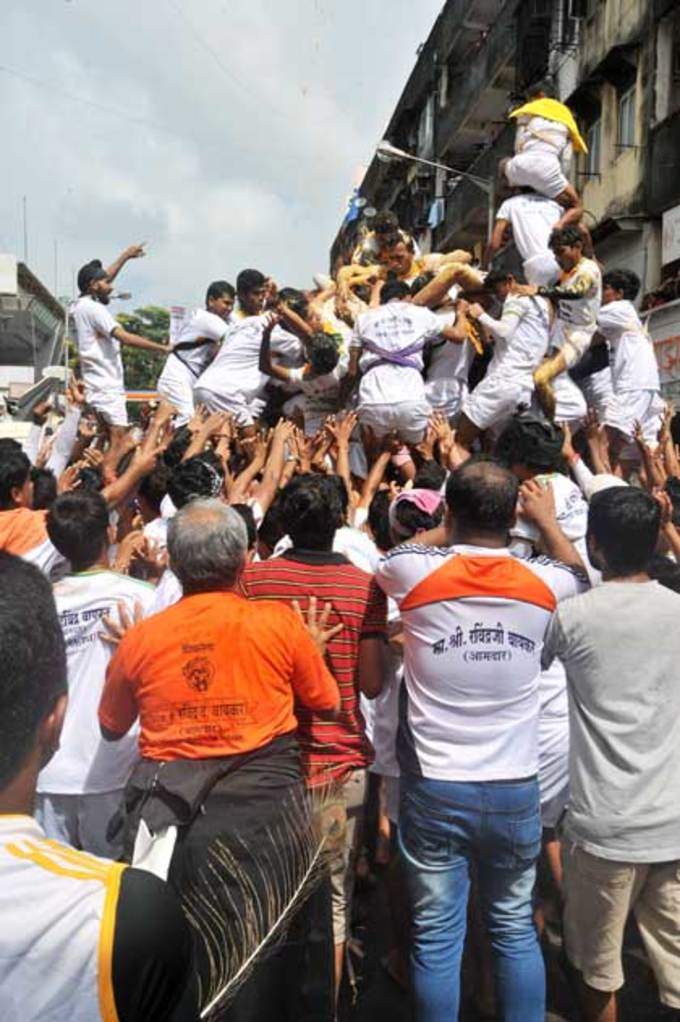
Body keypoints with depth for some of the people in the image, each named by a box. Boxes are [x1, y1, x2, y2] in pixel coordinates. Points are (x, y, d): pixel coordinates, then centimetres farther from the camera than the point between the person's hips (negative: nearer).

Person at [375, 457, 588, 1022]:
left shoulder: (416, 572, -13)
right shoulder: (542, 582, -7)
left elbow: (389, 561, 12)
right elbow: (581, 576, 18)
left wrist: (451, 529, 19)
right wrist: (547, 518, 30)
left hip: (435, 789, -2)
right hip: (516, 789, 2)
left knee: (437, 936, 11)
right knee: (516, 929, 19)